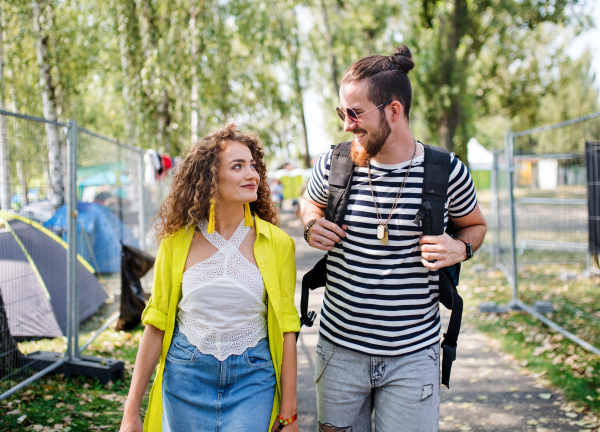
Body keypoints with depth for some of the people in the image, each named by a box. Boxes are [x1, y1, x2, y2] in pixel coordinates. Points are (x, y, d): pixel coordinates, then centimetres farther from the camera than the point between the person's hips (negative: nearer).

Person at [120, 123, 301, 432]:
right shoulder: (178, 241, -3)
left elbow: (286, 329, -2)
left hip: (252, 382, -1)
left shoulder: (276, 243, -4)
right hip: (186, 376, 1)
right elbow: (156, 324, 2)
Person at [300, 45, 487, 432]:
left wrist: (459, 249, -10)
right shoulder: (335, 165, -4)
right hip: (340, 347, 2)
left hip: (413, 356, -2)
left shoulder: (447, 172, -8)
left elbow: (475, 225, 11)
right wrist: (311, 226, -3)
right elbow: (311, 202, 19)